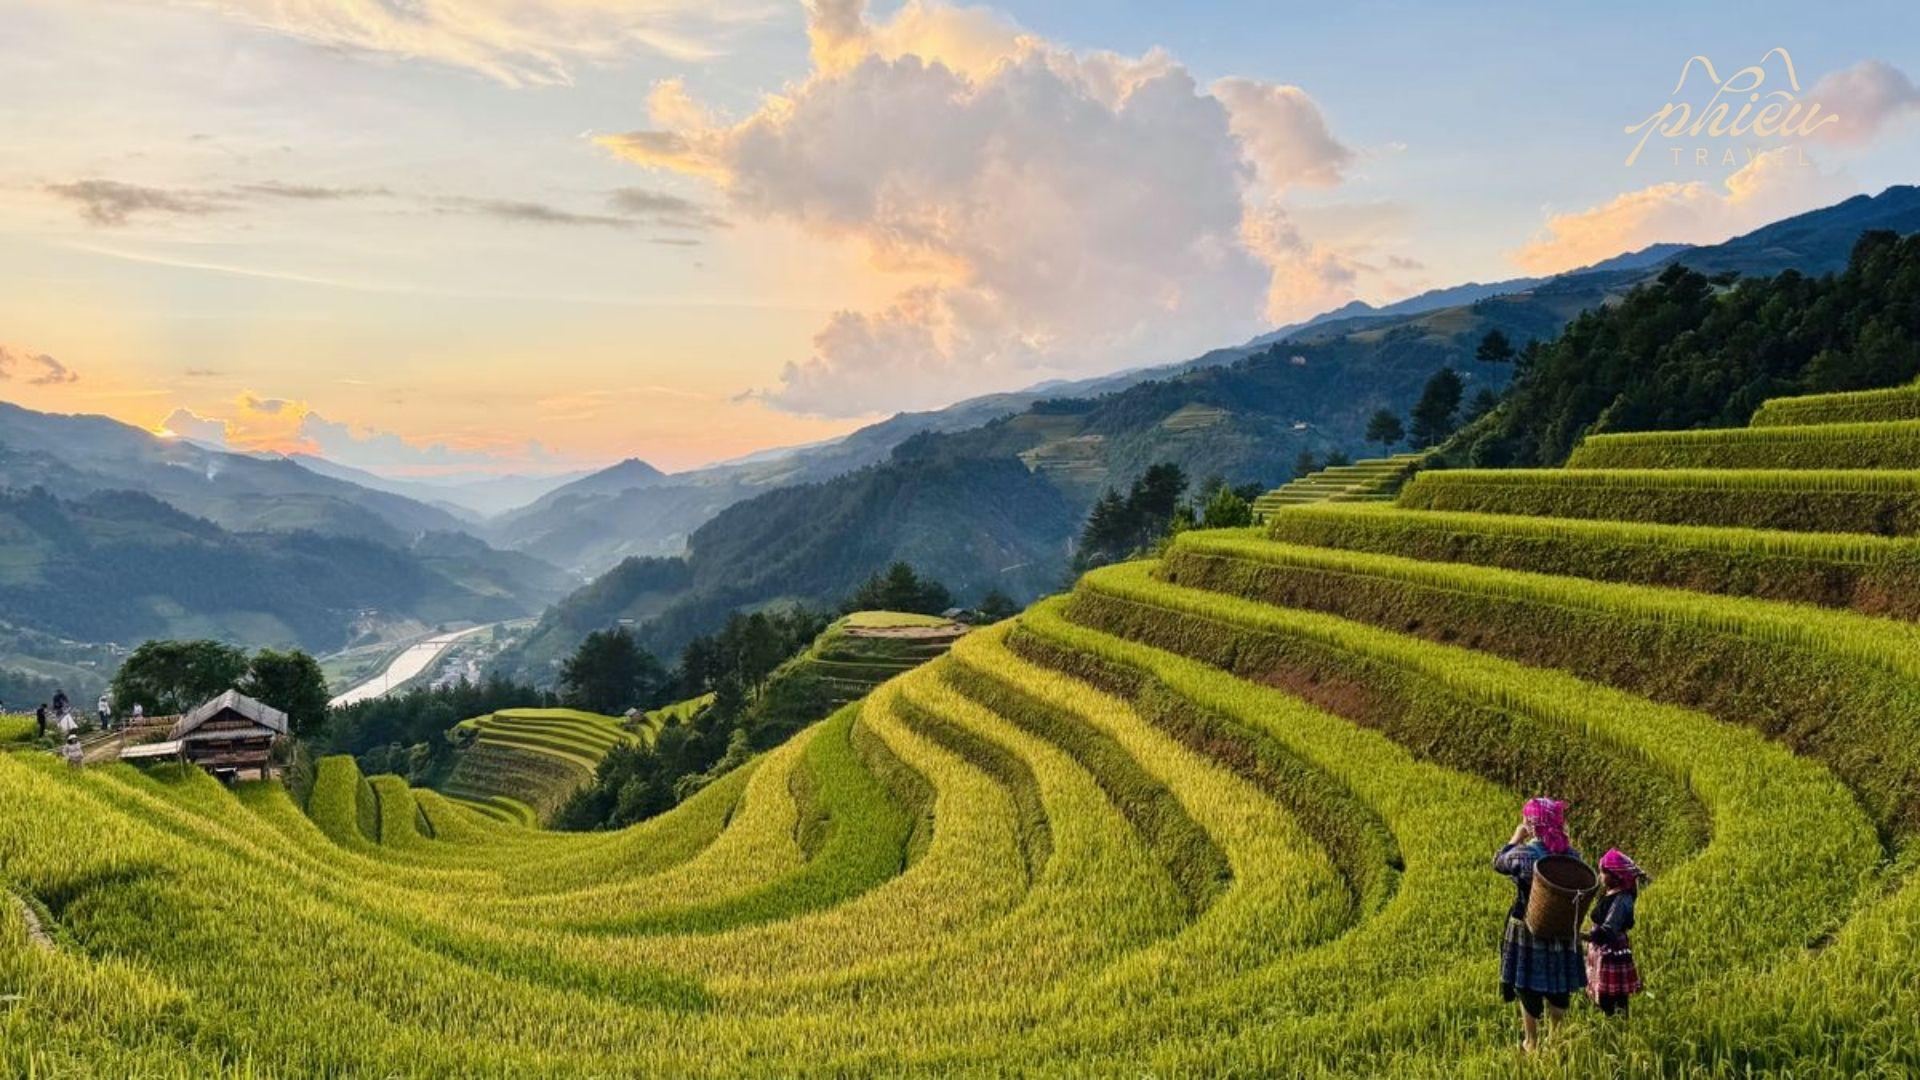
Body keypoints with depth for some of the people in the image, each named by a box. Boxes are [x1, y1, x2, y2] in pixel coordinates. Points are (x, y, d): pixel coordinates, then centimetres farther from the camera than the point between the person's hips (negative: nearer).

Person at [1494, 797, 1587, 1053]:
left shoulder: (1524, 854, -21)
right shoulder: (1571, 854, -7)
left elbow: (1498, 863, -1)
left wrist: (1515, 839, 7)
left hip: (1528, 930, -4)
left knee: (1528, 985, 12)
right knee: (1558, 988, 18)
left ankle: (1532, 1042, 22)